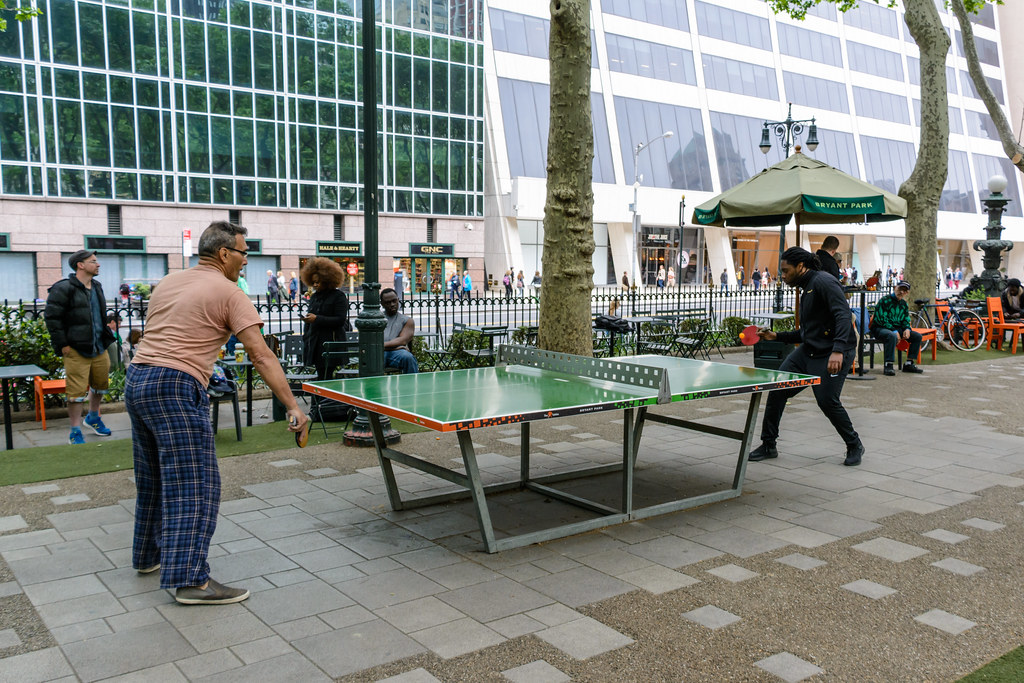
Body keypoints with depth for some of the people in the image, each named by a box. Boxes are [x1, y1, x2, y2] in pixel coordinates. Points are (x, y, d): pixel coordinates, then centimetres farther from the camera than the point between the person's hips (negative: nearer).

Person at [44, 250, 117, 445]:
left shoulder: (97, 287, 14)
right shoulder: (63, 289, -11)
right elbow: (51, 317, -13)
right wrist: (62, 345, -14)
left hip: (99, 348, 8)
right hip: (76, 350, -7)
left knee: (101, 385, 17)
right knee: (77, 392, -5)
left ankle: (93, 417, 40)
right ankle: (75, 432, 6)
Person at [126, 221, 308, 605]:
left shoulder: (167, 283, 17)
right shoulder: (229, 293, -6)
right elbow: (261, 356, -12)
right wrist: (293, 407, -13)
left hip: (136, 379, 9)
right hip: (175, 387, -9)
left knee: (153, 479, 22)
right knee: (194, 486, -6)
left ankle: (148, 554, 37)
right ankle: (190, 579, -9)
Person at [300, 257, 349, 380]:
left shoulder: (339, 296, -3)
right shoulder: (314, 296, 18)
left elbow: (340, 320, -12)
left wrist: (317, 319, -17)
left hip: (332, 343, -6)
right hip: (315, 342, 6)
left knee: (328, 376, -11)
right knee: (320, 375, 5)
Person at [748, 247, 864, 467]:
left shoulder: (824, 281, -12)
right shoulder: (807, 289, 18)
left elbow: (843, 315, -25)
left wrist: (838, 350, -36)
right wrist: (776, 336, 15)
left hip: (832, 354, -9)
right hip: (807, 351, 9)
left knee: (827, 401, -13)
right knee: (777, 387, -1)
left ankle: (854, 446, 15)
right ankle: (768, 445, 11)